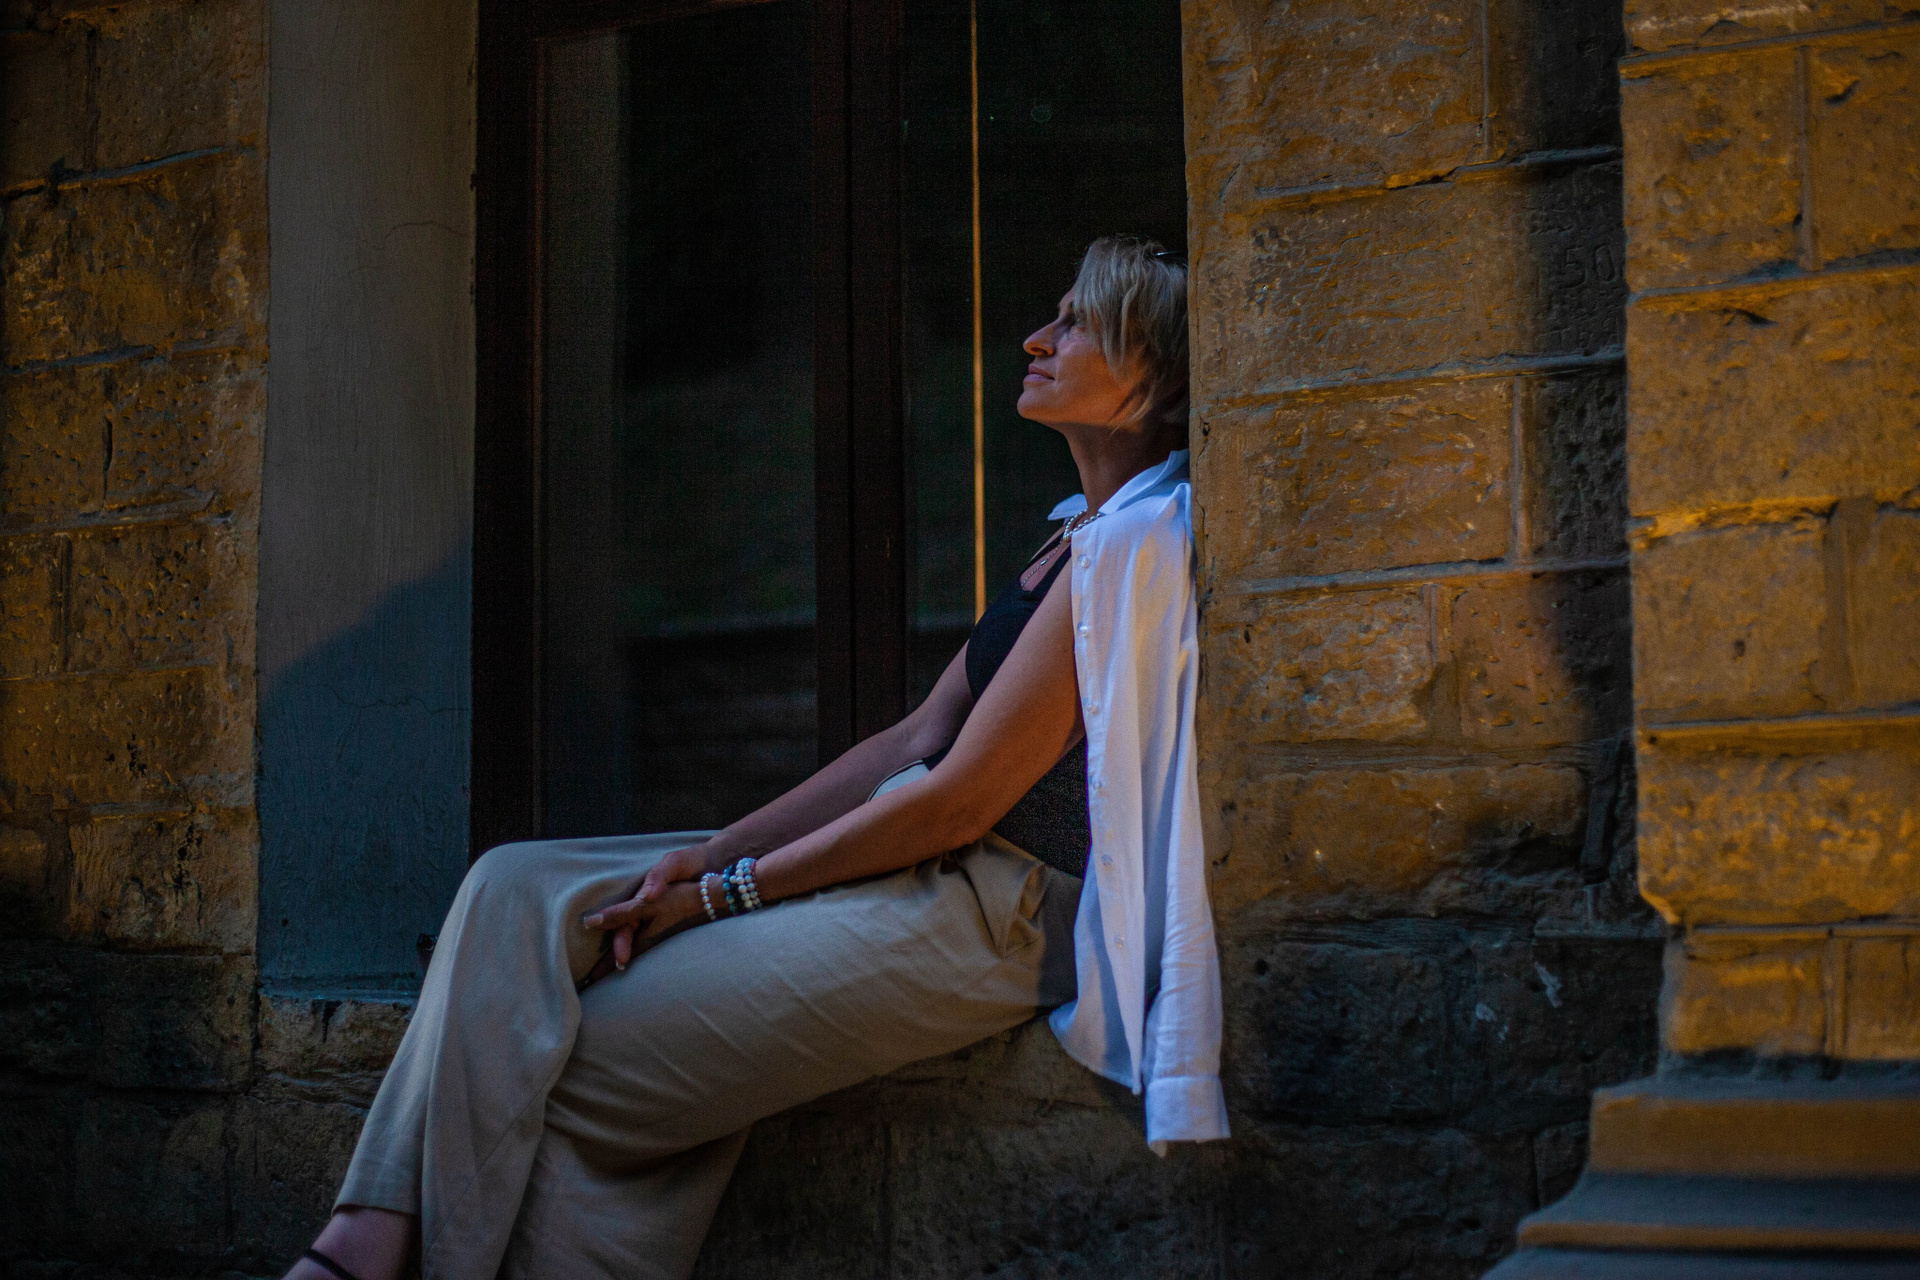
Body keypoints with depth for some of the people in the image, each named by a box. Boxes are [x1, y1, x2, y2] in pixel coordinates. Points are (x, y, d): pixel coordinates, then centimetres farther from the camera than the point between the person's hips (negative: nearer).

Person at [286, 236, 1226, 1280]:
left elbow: (961, 801, -15)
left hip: (983, 911, -10)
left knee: (564, 1080, -11)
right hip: (906, 864, 10)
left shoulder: (1137, 540, -12)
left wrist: (725, 892, -9)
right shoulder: (1078, 536, 19)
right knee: (517, 890, -3)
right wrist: (715, 853, 3)